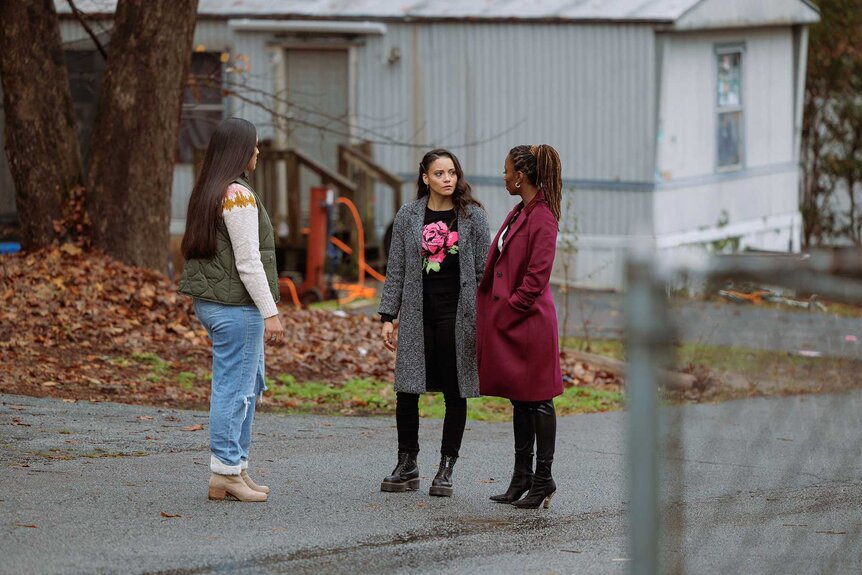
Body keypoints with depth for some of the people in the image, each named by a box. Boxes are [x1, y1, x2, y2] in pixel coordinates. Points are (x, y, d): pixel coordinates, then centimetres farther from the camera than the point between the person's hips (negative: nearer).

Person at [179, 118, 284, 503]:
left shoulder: (207, 192, 13)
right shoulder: (238, 195, -16)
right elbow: (248, 262, -19)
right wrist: (270, 312, -17)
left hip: (211, 301, 10)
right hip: (236, 306, -10)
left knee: (251, 384, 18)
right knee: (234, 388, -3)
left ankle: (238, 466, 22)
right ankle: (224, 475, 1)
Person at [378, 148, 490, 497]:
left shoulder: (472, 216, 2)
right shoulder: (408, 217, 6)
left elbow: (483, 271, 3)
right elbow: (396, 271, 9)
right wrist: (388, 317, 3)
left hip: (458, 313, -1)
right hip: (418, 313, 2)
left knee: (455, 394, 2)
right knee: (406, 391, 0)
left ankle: (446, 470, 10)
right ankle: (407, 467, 12)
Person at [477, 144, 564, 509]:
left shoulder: (542, 218, -16)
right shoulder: (519, 213, 13)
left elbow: (536, 278, -19)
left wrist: (508, 310, -13)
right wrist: (493, 309, 10)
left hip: (529, 322, -9)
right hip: (507, 322, 9)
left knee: (536, 402, -1)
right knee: (519, 401, 13)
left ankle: (543, 480, 6)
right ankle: (522, 479, 19)